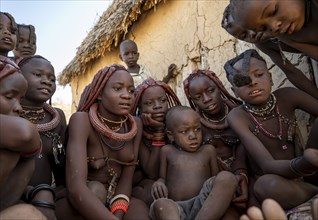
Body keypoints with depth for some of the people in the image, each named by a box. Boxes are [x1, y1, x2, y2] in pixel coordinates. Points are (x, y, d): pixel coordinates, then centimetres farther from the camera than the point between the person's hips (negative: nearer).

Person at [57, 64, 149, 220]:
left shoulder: (135, 125, -8)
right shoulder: (82, 120, -22)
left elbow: (127, 178, -9)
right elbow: (75, 187, -33)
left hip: (114, 198, 1)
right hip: (80, 203, 0)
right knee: (96, 189, -32)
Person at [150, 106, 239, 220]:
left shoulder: (208, 150, 15)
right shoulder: (167, 151, 15)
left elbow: (216, 177, 20)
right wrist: (159, 183, -4)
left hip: (205, 207, 1)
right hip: (175, 208, 0)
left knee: (227, 177, -24)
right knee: (161, 204, -36)